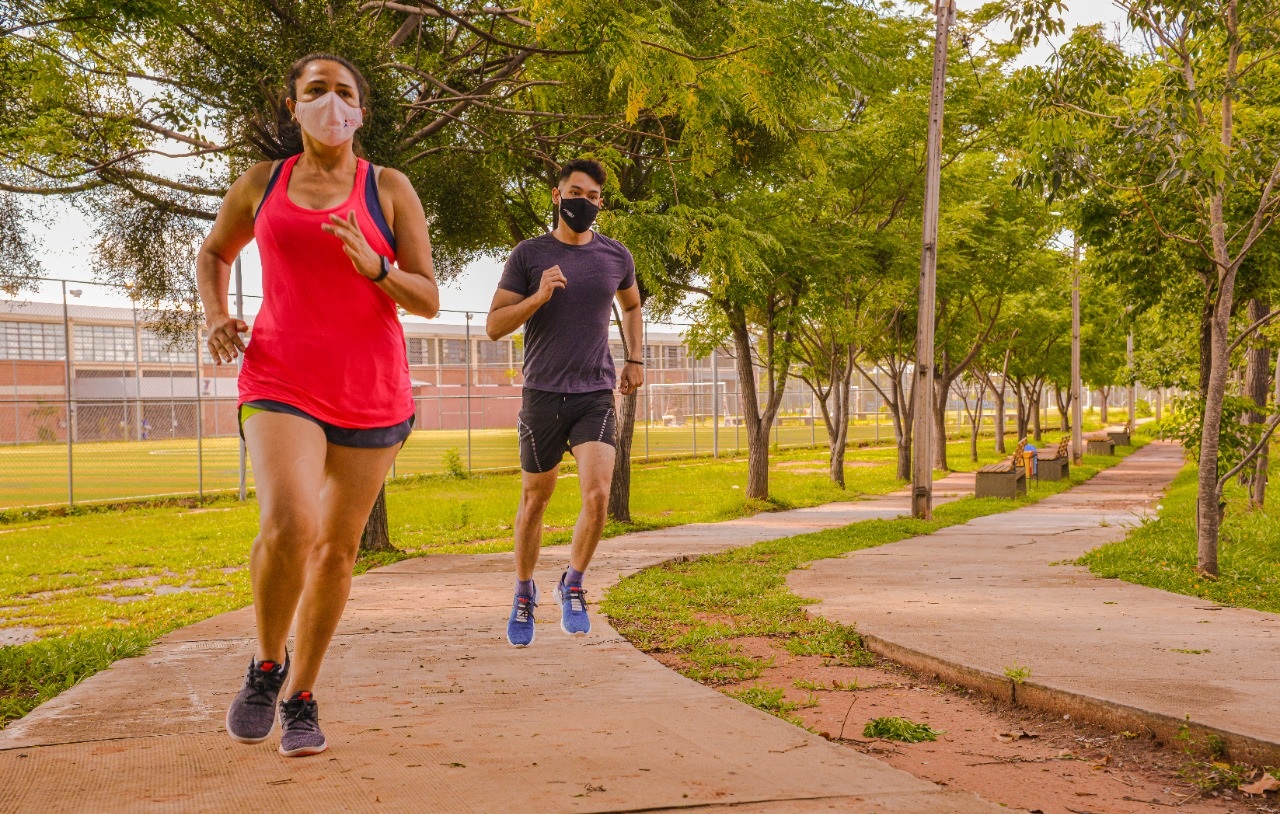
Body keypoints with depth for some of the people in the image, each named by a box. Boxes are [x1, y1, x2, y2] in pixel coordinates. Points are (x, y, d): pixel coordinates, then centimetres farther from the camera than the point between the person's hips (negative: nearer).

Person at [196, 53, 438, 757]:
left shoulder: (388, 189, 3)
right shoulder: (260, 185, 7)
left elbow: (429, 300, 1)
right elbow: (213, 254, 25)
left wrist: (374, 267, -17)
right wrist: (215, 317, 6)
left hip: (370, 392, 1)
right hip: (281, 383, -1)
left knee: (338, 547, 6)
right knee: (288, 526, -24)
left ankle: (300, 697, 23)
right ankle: (266, 665, 3)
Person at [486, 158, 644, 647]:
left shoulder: (616, 256, 7)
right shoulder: (529, 255, -1)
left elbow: (631, 305, 29)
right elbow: (494, 326, -3)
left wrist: (635, 359, 20)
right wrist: (538, 297, -17)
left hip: (597, 394, 1)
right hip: (543, 394, -1)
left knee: (597, 497, -15)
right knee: (535, 500, 10)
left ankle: (572, 585, 10)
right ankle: (524, 593, 31)